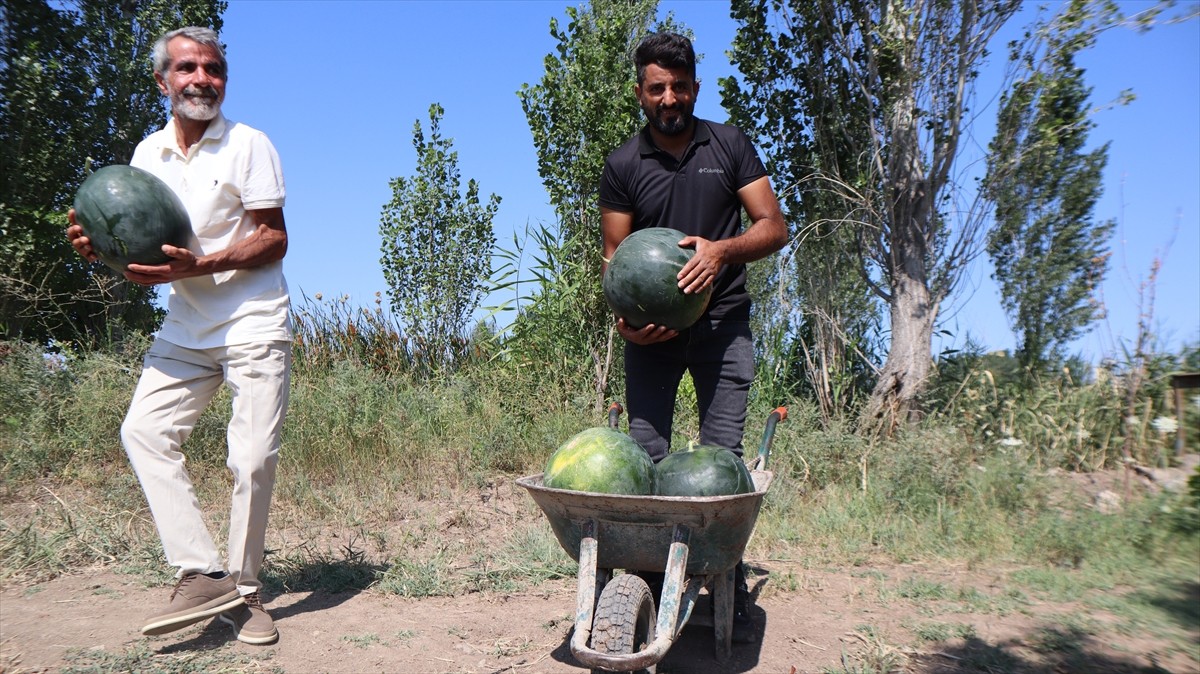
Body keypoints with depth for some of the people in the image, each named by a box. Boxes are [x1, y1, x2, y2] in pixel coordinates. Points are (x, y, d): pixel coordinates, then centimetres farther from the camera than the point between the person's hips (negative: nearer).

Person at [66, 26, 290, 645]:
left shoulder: (249, 145, -4)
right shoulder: (147, 152, 12)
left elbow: (274, 239, -9)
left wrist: (198, 265, -22)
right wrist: (99, 246, -7)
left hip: (254, 323, -5)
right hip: (186, 328, 6)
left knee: (253, 458, -8)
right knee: (144, 430, -10)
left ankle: (244, 589, 9)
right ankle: (203, 575, -9)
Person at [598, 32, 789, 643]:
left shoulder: (730, 146, 4)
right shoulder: (622, 165, 5)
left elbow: (773, 227, 1)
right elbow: (615, 255, 5)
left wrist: (721, 249, -20)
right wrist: (622, 315, -14)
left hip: (722, 320, -1)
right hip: (652, 325, 1)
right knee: (644, 455, -3)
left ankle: (731, 593, 6)